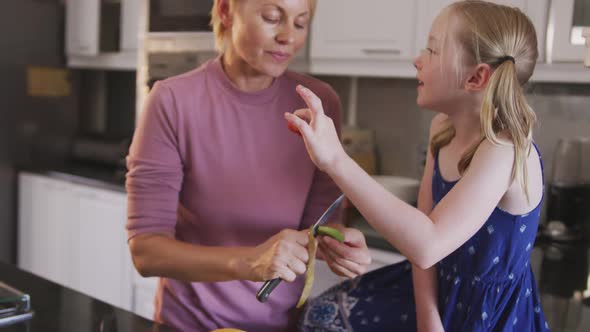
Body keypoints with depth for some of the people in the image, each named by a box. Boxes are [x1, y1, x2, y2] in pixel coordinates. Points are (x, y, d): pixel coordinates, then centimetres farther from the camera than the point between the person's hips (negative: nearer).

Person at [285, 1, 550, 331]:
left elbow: (427, 245, -41)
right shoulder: (443, 127, -3)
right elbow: (424, 221, -1)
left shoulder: (504, 151, -29)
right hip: (437, 287, 7)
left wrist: (337, 160, -46)